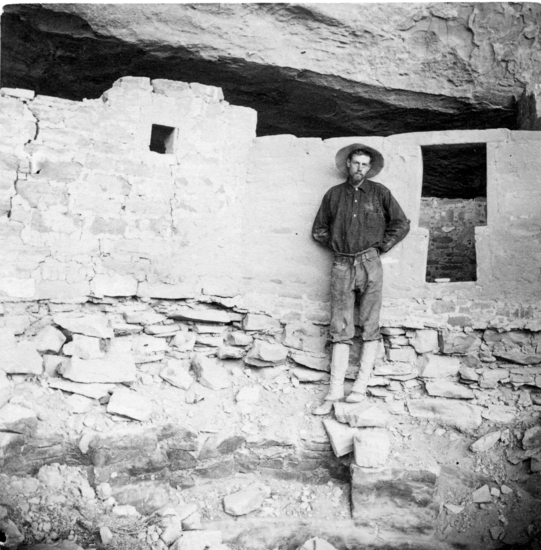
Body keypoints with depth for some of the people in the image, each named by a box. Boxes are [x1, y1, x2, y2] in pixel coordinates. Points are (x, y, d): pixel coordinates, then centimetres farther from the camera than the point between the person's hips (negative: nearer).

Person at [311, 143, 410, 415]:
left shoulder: (379, 192, 8)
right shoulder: (334, 194, 12)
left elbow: (401, 224, 8)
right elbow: (319, 229, 18)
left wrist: (380, 247, 2)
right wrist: (336, 246, 7)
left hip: (370, 264, -1)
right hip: (341, 265, 1)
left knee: (370, 328, -3)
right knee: (340, 330, -2)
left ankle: (360, 387, 3)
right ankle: (334, 393, -1)